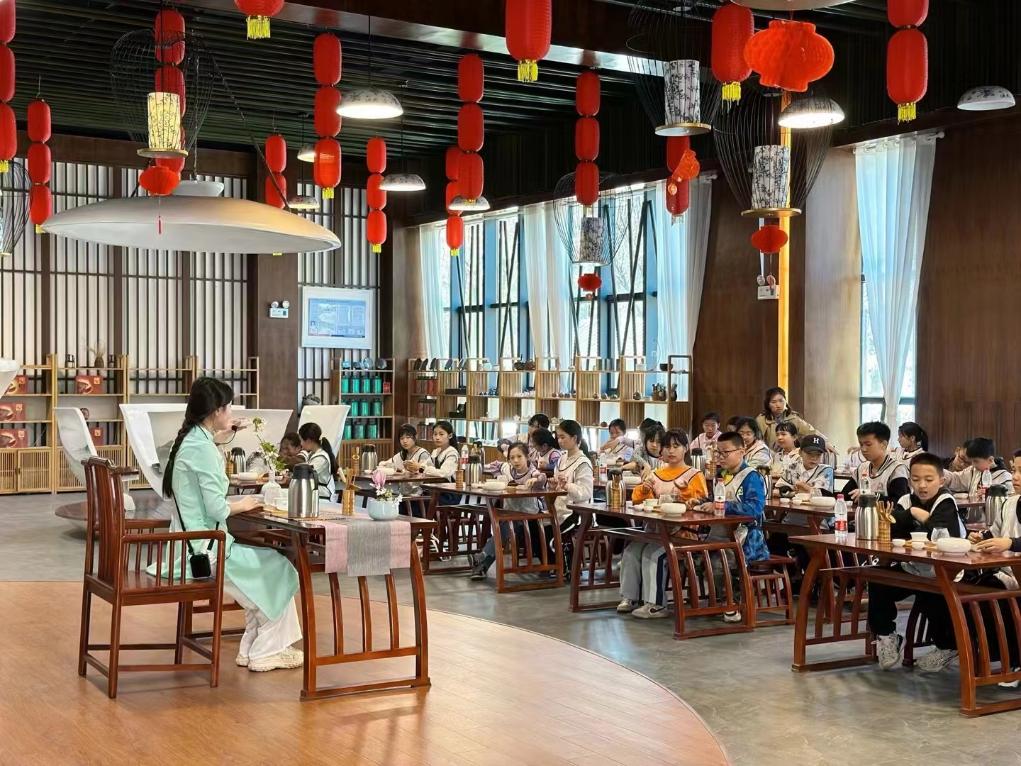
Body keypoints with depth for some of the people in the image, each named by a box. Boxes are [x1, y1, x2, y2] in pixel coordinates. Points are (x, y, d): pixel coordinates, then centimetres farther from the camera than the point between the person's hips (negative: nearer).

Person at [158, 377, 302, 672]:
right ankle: (266, 652, 13)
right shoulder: (203, 448, -19)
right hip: (204, 548, -9)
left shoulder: (189, 441, 11)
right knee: (279, 568, 3)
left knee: (265, 567, 17)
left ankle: (251, 648, 19)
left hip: (190, 545, 9)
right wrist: (243, 504, -3)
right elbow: (216, 509, -22)